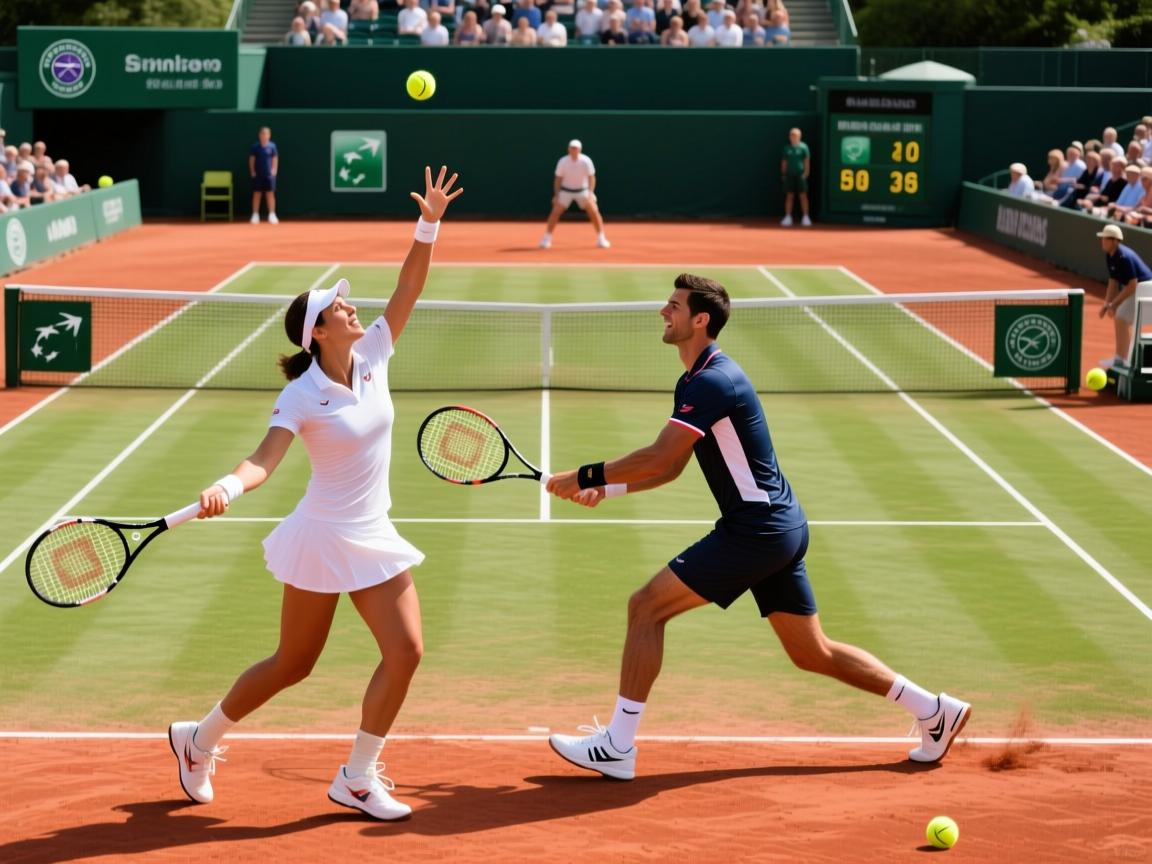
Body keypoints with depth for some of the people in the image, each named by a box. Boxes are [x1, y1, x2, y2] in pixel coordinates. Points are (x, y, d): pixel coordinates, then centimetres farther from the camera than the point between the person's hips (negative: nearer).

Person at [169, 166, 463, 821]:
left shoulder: (372, 357, -1)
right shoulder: (302, 396, -17)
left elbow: (408, 289, -3)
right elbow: (264, 461, -26)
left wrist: (430, 226, -14)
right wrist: (227, 487, -46)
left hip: (375, 537, 6)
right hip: (324, 539, -6)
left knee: (406, 651, -4)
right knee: (293, 665, 5)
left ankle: (358, 778, 10)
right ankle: (199, 741, 28)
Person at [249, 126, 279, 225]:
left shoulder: (272, 146, 1)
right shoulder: (255, 147, 0)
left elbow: (275, 159, 6)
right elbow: (251, 160, 4)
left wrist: (274, 170, -4)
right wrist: (252, 171, -4)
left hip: (269, 175, 0)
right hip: (258, 175, 0)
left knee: (270, 194, 1)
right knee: (256, 194, 2)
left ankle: (272, 216, 6)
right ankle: (255, 216, 8)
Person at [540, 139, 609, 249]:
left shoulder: (586, 161, -18)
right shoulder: (563, 162, -16)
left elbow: (591, 178, -9)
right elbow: (558, 179, -4)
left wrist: (590, 192, -22)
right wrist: (556, 195, -8)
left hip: (582, 191, 0)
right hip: (566, 191, 0)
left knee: (594, 212, -11)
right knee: (555, 212, -12)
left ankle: (601, 239, 2)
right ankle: (546, 239, 1)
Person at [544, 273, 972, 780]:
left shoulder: (713, 382, -18)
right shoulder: (695, 381, 15)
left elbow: (656, 457, -25)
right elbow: (669, 468, 18)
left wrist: (583, 476, -18)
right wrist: (603, 490, 6)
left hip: (757, 530, -10)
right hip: (779, 529, 10)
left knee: (647, 607, -9)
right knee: (813, 653, 15)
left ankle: (617, 747, -6)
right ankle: (936, 711, 22)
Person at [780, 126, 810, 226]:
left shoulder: (803, 147, 1)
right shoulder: (787, 148, 10)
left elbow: (807, 161, -2)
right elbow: (784, 162, 13)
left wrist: (806, 172, -11)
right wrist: (783, 174, 7)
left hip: (800, 174, -3)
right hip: (789, 175, 3)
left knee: (803, 195, -3)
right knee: (789, 196, 3)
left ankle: (805, 218, -1)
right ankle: (787, 217, 6)